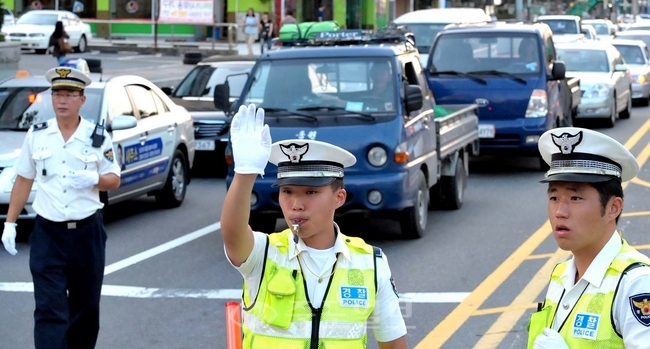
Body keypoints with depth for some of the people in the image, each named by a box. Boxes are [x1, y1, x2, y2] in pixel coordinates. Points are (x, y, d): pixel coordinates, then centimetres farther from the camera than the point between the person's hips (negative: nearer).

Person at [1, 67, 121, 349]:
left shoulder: (98, 137, 0)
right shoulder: (36, 135, 2)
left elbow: (114, 180, 4)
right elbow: (23, 181, 8)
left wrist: (95, 179, -18)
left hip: (88, 232, 1)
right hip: (48, 233, -1)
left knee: (85, 307, 13)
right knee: (49, 311, -8)